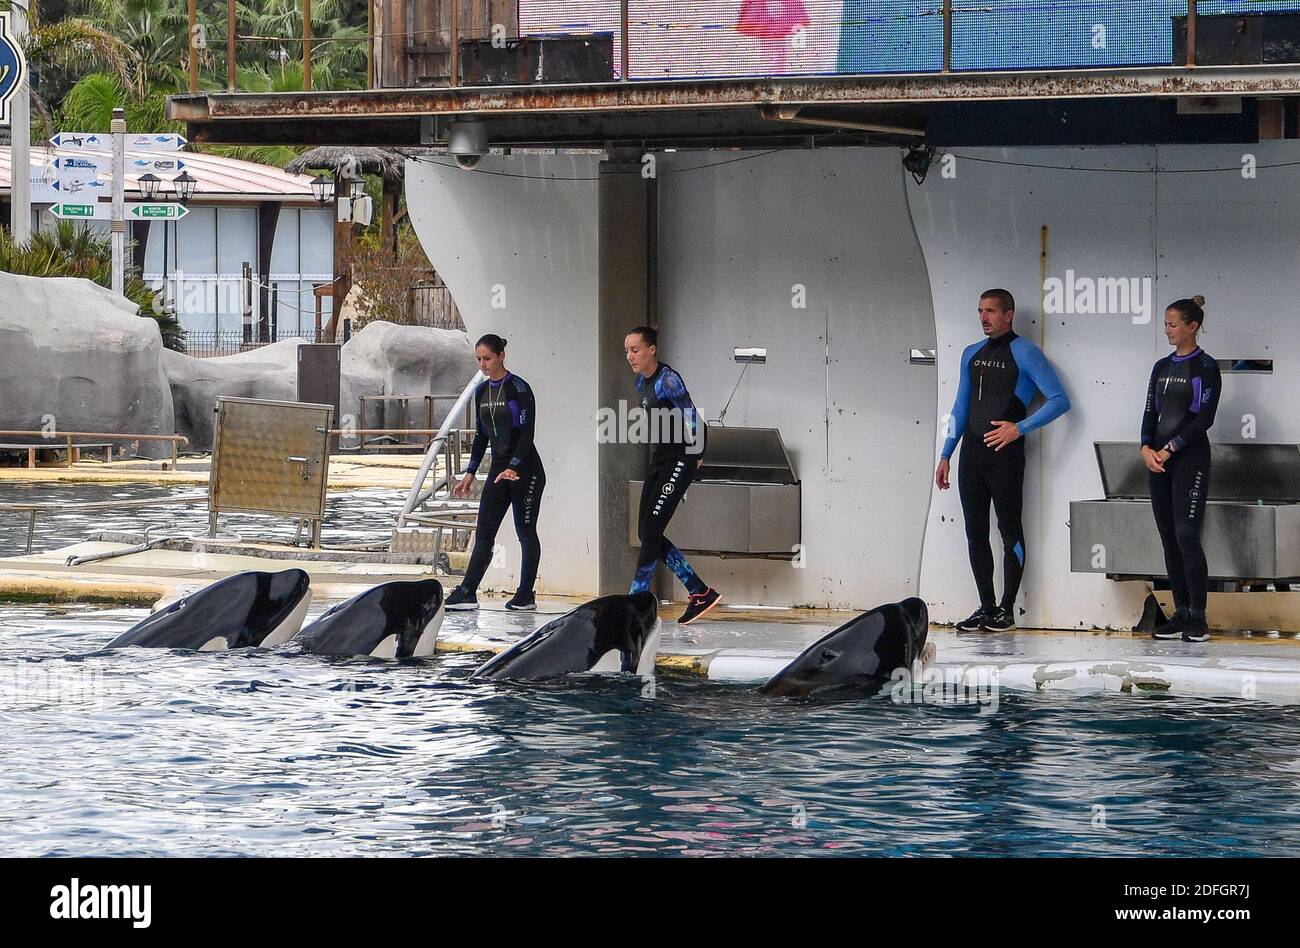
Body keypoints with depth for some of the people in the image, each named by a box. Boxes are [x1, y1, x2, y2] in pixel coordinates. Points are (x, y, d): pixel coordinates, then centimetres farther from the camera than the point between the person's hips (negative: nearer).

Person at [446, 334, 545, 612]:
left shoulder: (518, 389, -12)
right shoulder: (482, 392, 10)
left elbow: (527, 432, -17)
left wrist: (514, 468, -27)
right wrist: (470, 472, 12)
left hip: (525, 470, -7)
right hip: (498, 469, 7)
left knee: (526, 532, 1)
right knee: (484, 532, -2)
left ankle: (525, 596, 6)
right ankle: (467, 592, -8)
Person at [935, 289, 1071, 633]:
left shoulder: (1024, 353, -5)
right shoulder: (972, 354, 15)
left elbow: (1059, 400, -10)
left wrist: (1020, 428, -17)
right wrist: (946, 455, 16)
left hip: (1004, 454, -7)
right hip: (972, 455, 7)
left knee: (1009, 528, -1)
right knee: (975, 530, 7)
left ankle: (1007, 610, 2)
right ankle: (986, 607, 13)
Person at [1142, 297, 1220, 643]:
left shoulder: (1205, 367, -5)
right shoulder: (1162, 367, 15)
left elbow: (1205, 417, -11)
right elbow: (1150, 411, 13)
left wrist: (1170, 449, -13)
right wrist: (1147, 447, -4)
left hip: (1190, 457, -7)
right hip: (1158, 458, 7)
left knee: (1186, 536, -11)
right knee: (1168, 538, 5)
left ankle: (1197, 619, -9)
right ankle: (1181, 614, 9)